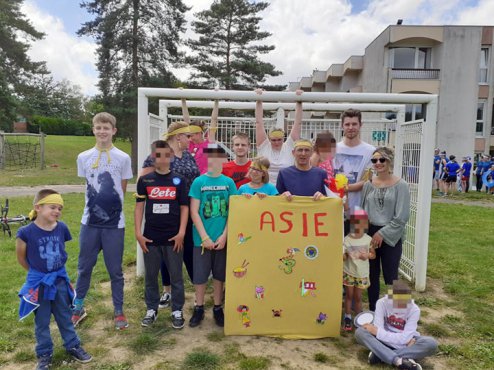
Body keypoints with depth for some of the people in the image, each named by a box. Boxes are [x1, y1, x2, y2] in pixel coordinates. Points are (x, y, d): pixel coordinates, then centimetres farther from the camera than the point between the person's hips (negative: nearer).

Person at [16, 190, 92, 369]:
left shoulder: (62, 228, -8)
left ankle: (73, 346, 33)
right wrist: (38, 273, 6)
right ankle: (44, 354, 30)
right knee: (42, 321, 13)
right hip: (38, 283, -3)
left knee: (65, 316, 17)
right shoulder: (26, 232, -19)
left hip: (60, 280, 3)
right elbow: (21, 258, -3)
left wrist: (56, 273, 13)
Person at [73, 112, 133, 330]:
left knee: (115, 270, 8)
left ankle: (119, 311, 24)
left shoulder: (123, 158, -4)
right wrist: (99, 201, 7)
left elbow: (122, 190, 4)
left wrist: (111, 204, 4)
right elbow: (90, 187, 12)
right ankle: (78, 308, 33)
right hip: (90, 222, 2)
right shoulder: (83, 158, 2)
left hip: (114, 224, -2)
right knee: (84, 267, 14)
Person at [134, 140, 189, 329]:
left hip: (173, 237, -1)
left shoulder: (179, 180, -1)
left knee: (176, 276, 8)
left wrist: (181, 232, -7)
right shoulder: (145, 180, 1)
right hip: (151, 237, 1)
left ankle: (177, 311, 23)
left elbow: (184, 207, 0)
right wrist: (138, 233, -4)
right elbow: (139, 207, 3)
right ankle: (152, 309, 30)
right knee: (151, 276, 13)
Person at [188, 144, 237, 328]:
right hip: (202, 238, -1)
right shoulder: (198, 182, -4)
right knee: (200, 275, 8)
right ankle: (198, 309, 26)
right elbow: (194, 212, -6)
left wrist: (224, 235, -7)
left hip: (222, 238, 1)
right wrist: (205, 237, -11)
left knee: (219, 275, 12)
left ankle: (218, 308, 28)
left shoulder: (229, 182, 0)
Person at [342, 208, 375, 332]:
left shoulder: (368, 239, -7)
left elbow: (373, 255, 5)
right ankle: (347, 318, 22)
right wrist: (343, 255, -32)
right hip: (348, 272, -1)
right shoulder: (346, 239, -12)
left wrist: (367, 255, -16)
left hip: (362, 274, 1)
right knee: (349, 295, 9)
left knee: (358, 296, 11)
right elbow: (343, 257, -9)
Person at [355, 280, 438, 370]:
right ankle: (399, 361, -34)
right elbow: (379, 330, -24)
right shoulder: (382, 303, -18)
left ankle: (379, 355, -29)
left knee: (431, 344, -30)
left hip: (407, 342, 1)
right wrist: (405, 341, -27)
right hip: (386, 340, -1)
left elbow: (404, 338, -25)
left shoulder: (414, 309, -18)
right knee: (360, 332, -26)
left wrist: (377, 332, -25)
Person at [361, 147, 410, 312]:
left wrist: (382, 233, -12)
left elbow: (402, 217, -10)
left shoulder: (400, 185, -6)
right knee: (372, 275, 13)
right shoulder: (368, 184, 4)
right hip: (370, 235, 4)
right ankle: (372, 311, 28)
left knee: (390, 277, 3)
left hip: (391, 237, -3)